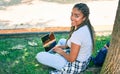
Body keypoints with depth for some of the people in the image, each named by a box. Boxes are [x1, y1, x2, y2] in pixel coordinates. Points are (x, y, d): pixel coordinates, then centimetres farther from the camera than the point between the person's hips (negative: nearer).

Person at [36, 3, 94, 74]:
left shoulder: (77, 34, -33)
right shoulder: (87, 27, -5)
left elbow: (71, 59, -25)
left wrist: (61, 52, -6)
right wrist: (65, 46, 5)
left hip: (75, 66, -9)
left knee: (39, 56, -4)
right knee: (62, 41, 31)